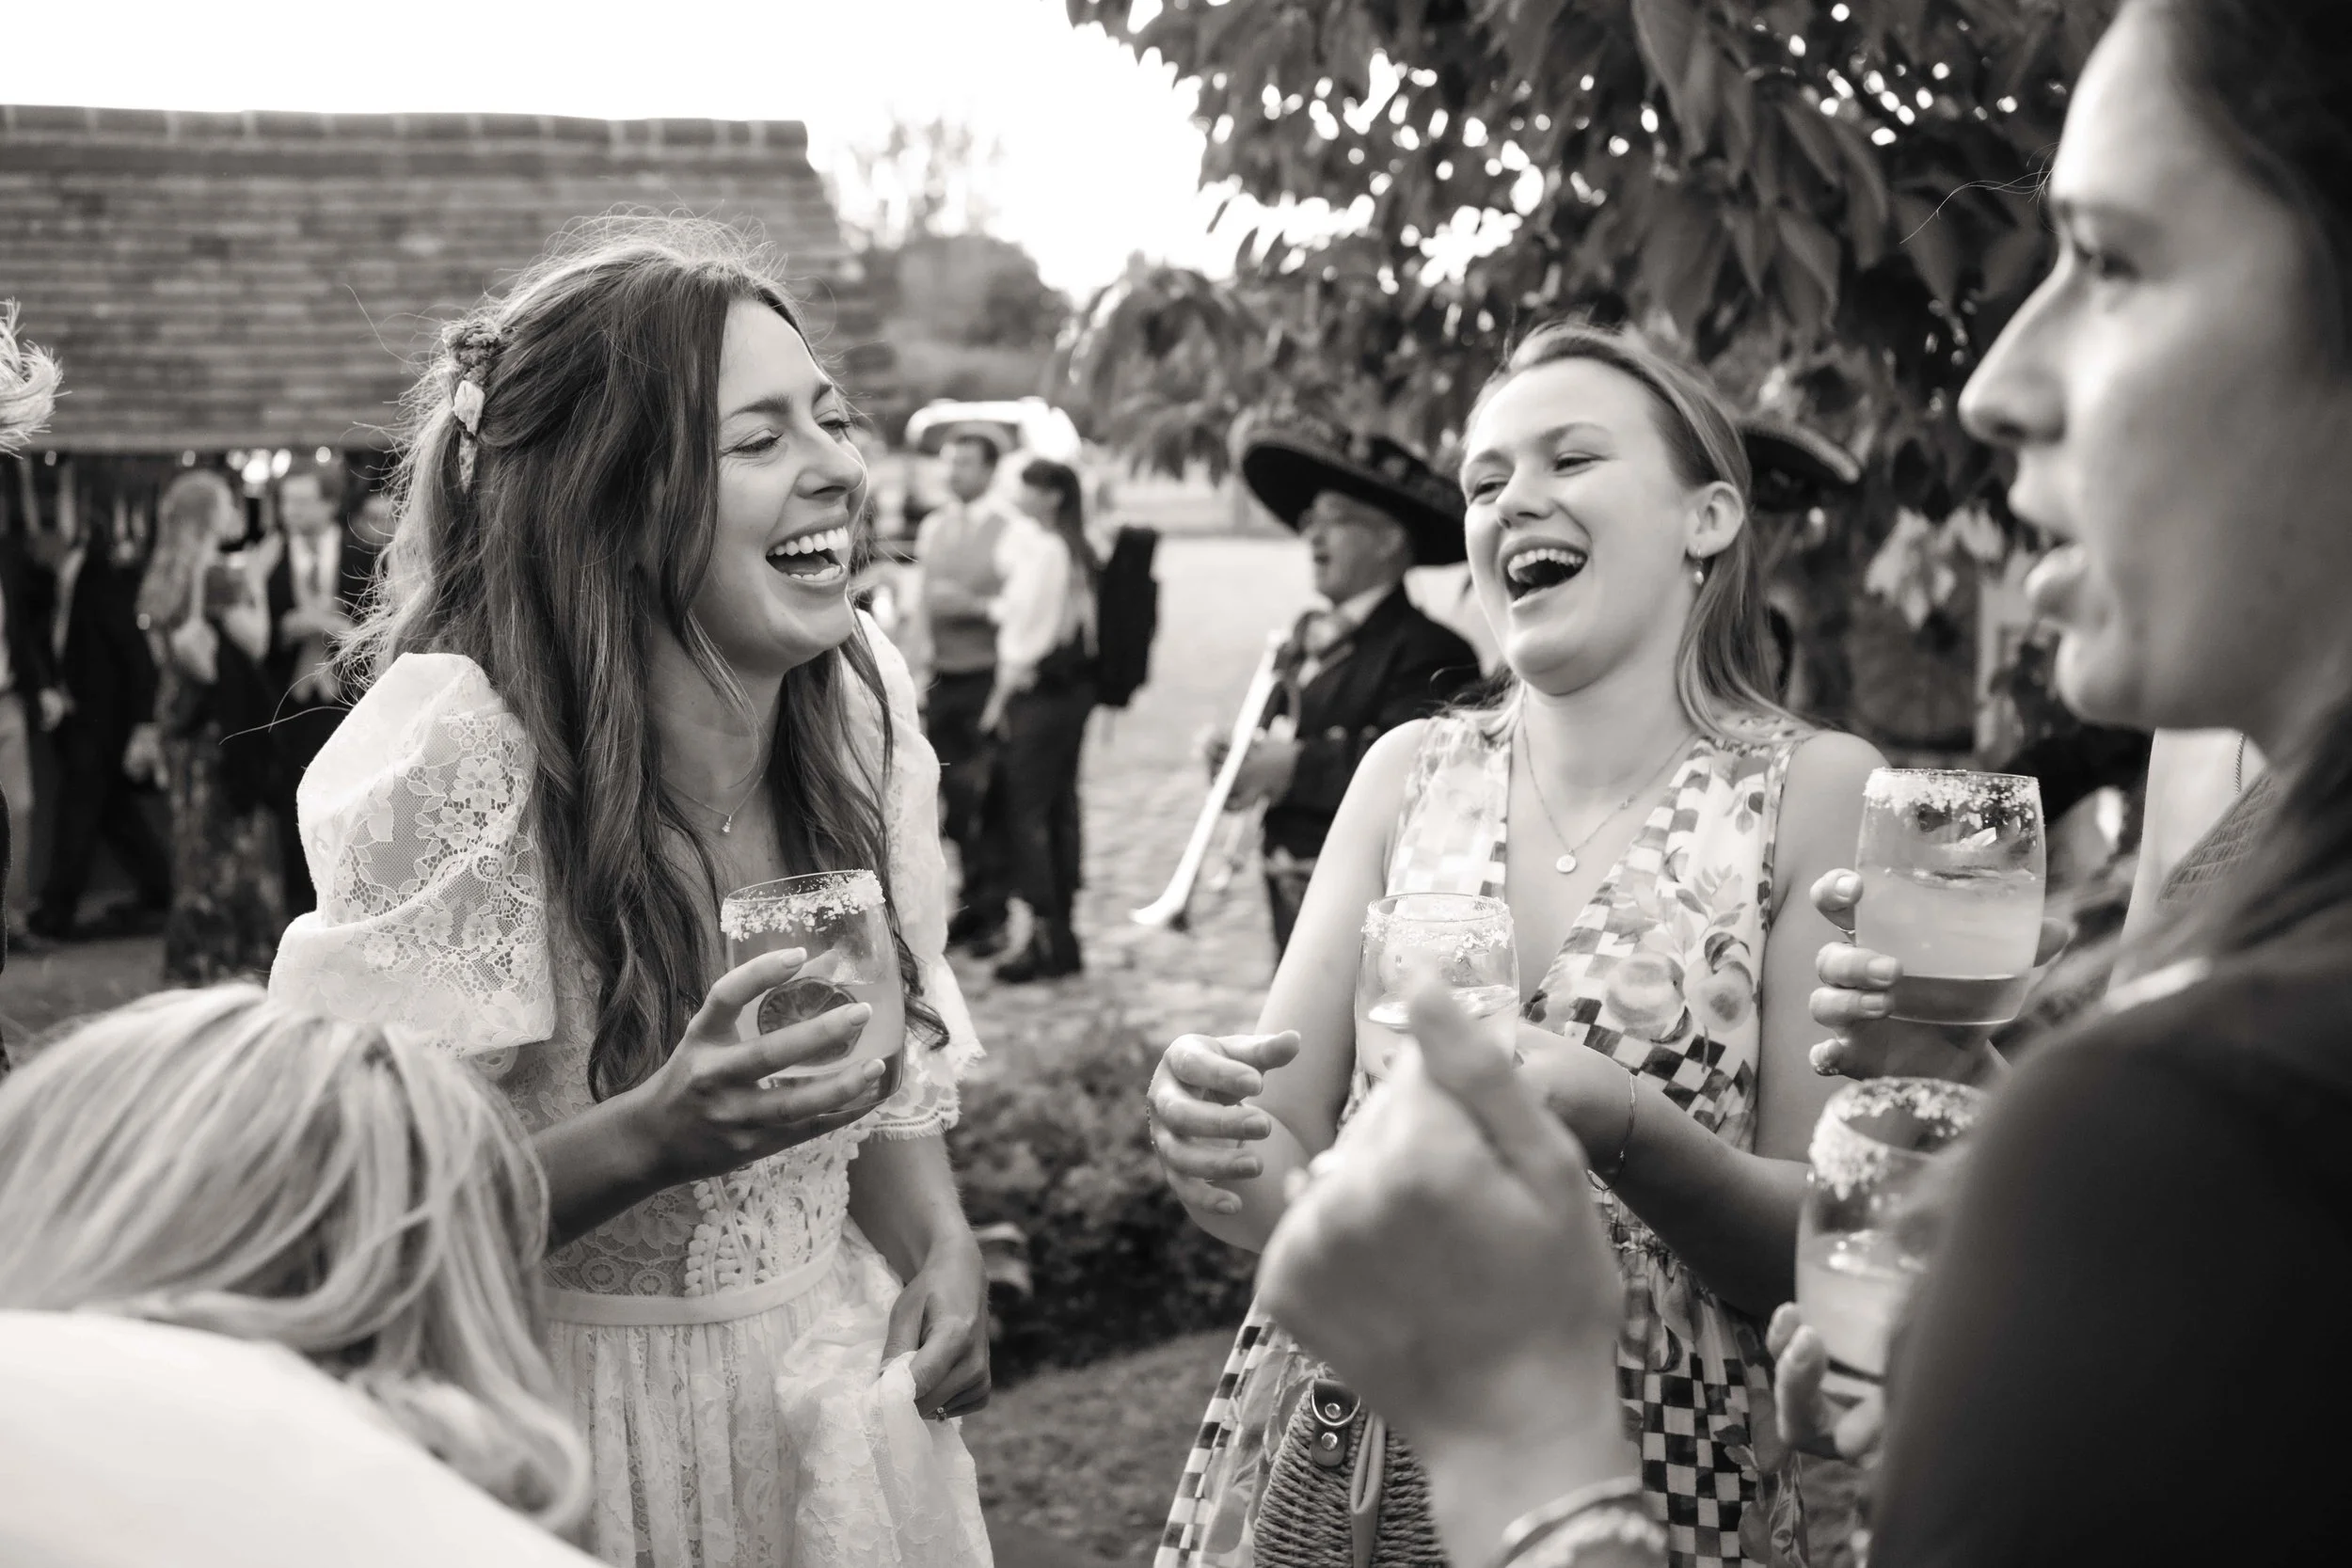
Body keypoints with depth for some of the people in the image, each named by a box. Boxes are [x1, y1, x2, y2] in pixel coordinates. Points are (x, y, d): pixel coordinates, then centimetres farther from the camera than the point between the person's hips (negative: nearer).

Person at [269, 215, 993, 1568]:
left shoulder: (863, 697, -7)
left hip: (838, 1392, 5)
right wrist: (658, 1137, -34)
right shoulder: (459, 758, -24)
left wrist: (941, 1240, -11)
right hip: (582, 1440, -5)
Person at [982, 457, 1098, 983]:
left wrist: (1002, 696, -10)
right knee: (1060, 807, 12)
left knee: (1027, 811, -5)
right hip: (1075, 687, 9)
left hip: (1038, 689, -9)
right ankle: (1062, 932, 17)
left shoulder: (1040, 549, -16)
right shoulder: (1079, 551, 11)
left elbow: (1028, 629, -16)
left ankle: (1047, 935, -4)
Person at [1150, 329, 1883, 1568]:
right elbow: (1281, 1190, -1)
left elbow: (1826, 1245, -9)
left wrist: (1620, 1130, -26)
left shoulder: (1815, 791, -8)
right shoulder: (1409, 774, 0)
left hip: (1663, 1467, -2)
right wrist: (1208, 1131, -22)